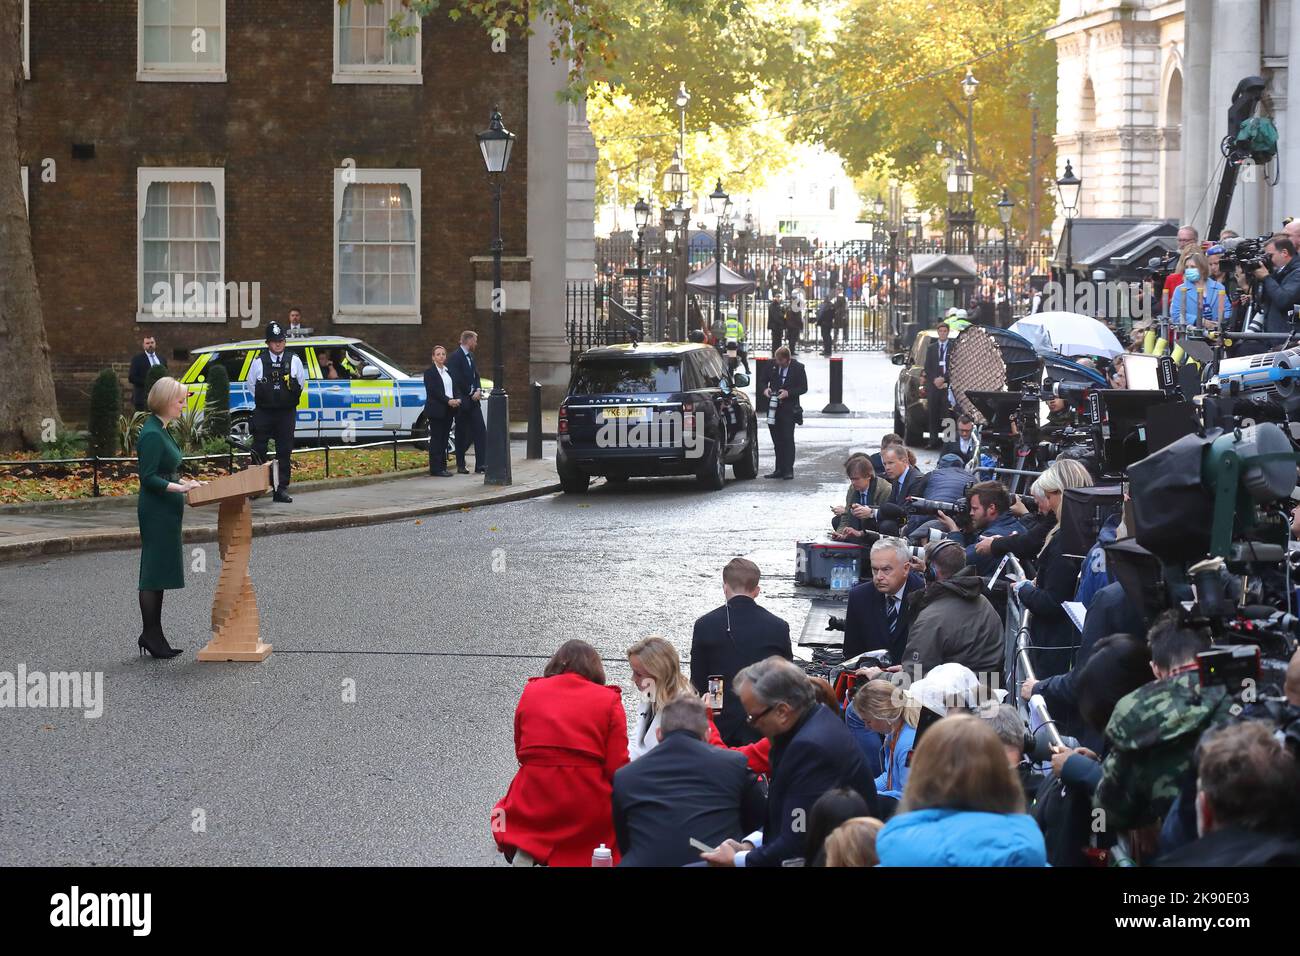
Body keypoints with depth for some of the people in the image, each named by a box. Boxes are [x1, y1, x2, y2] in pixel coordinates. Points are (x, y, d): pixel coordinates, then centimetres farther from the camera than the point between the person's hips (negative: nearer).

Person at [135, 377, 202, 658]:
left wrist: (183, 481, 13)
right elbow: (149, 478, -21)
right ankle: (151, 635, 1)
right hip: (156, 511, -10)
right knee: (154, 573, -4)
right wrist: (179, 487, -25)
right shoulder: (152, 435, -18)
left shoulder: (160, 430, 13)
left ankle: (152, 635, 17)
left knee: (159, 573, 12)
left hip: (165, 512, 10)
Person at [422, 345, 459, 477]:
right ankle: (435, 468, -5)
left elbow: (454, 388, 16)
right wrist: (448, 401, -20)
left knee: (444, 439, 9)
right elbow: (433, 391, -15)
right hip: (436, 410, -7)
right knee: (436, 439, -5)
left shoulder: (448, 371, 15)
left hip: (448, 410, 7)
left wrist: (456, 400, -5)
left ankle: (442, 467, 13)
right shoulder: (430, 372, -7)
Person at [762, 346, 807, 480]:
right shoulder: (773, 366, 4)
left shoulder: (798, 368, -5)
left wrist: (788, 392, -16)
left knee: (788, 439, -6)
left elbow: (803, 387, -2)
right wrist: (765, 389, -8)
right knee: (777, 441, 8)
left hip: (789, 409, -4)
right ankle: (779, 470, 14)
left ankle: (788, 470, -2)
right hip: (774, 408, 4)